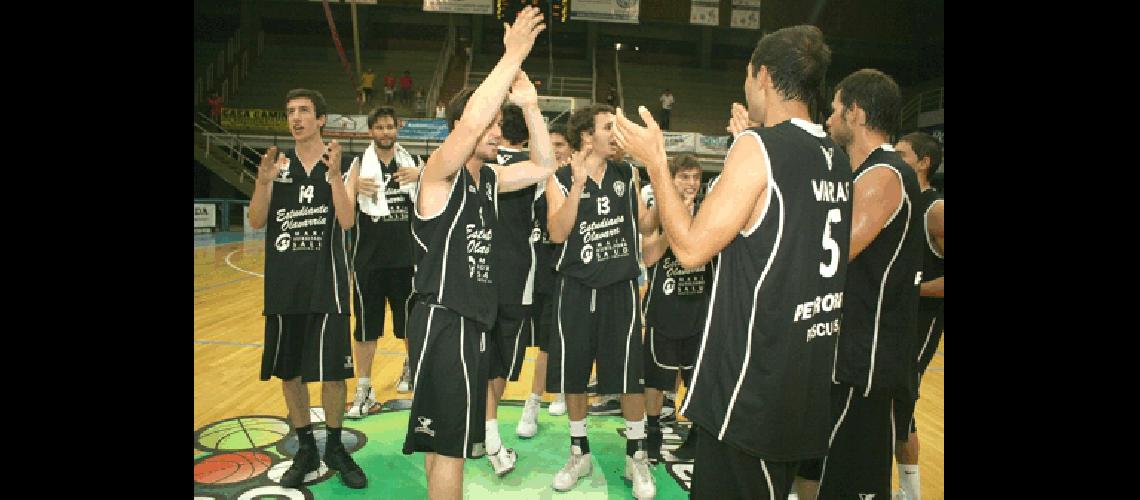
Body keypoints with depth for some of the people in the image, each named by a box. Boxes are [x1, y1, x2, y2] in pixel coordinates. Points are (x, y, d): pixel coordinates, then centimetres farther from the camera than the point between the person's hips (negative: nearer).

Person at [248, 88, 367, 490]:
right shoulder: (277, 164, 7)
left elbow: (346, 221, -12)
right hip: (283, 283, 3)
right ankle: (305, 449, 26)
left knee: (332, 370, 2)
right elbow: (256, 222, 0)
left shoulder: (342, 166, 0)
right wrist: (263, 181, -16)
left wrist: (334, 174, -23)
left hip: (326, 282, -3)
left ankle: (334, 447, 21)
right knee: (288, 371, 10)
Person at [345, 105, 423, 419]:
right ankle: (364, 390, 12)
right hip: (368, 258, -1)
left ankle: (410, 367, 39)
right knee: (366, 326, 3)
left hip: (406, 256, 1)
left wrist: (422, 175, -27)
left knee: (409, 321, 15)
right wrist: (355, 187, -28)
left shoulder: (412, 162, 4)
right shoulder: (360, 164, 1)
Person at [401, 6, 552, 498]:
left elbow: (543, 165, 13)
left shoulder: (489, 178, 10)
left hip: (472, 318, 8)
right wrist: (513, 55, -25)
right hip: (441, 319, -8)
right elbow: (470, 123, -31)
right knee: (447, 442, -3)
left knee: (444, 438, 19)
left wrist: (529, 105, 1)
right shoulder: (440, 171, -13)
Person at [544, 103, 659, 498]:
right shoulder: (561, 180, -4)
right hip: (576, 288, -1)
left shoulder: (626, 175, 6)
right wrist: (578, 184, -24)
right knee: (572, 373, 9)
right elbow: (557, 233, -16)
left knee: (630, 374, 2)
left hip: (620, 287, 1)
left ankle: (636, 456, 20)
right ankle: (579, 453, 28)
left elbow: (645, 226, 8)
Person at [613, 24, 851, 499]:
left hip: (750, 380, -9)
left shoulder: (758, 146, -17)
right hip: (809, 377, 9)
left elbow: (691, 248, -19)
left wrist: (655, 161, -10)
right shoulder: (836, 159, 7)